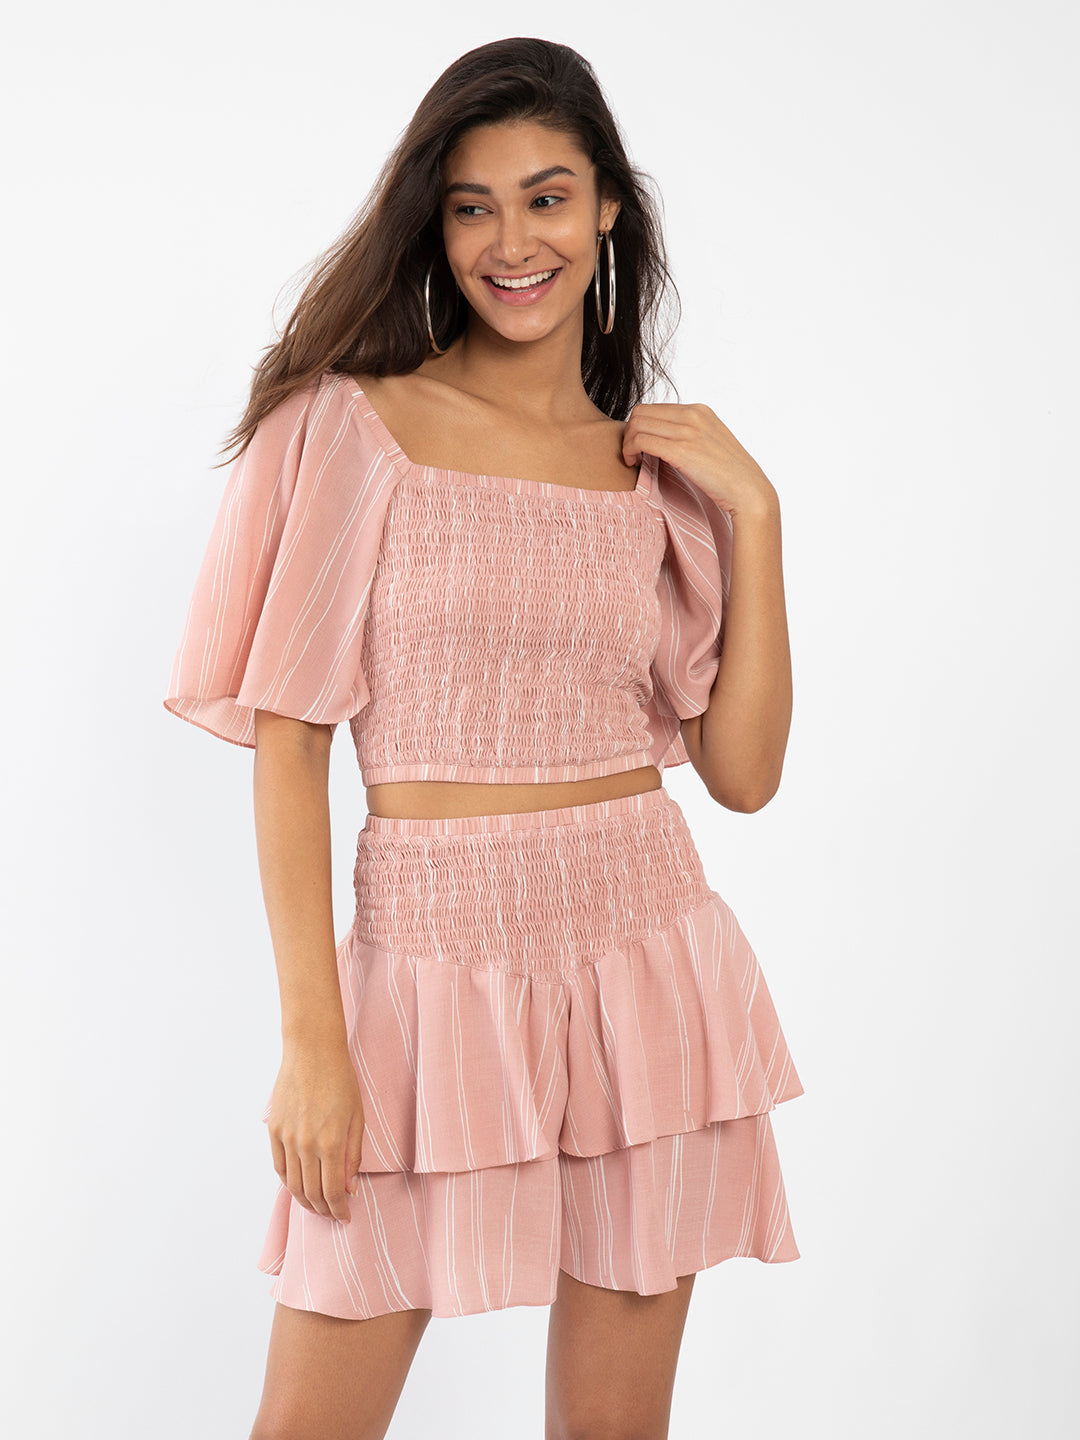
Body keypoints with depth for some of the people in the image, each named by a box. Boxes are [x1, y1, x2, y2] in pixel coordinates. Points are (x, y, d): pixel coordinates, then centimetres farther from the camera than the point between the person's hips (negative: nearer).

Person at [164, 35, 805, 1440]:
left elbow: (744, 771, 4)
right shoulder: (356, 424, -3)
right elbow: (289, 739, -6)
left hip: (645, 960, 3)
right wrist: (311, 1037, -11)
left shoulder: (659, 469, 8)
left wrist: (754, 511, -3)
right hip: (433, 963, -3)